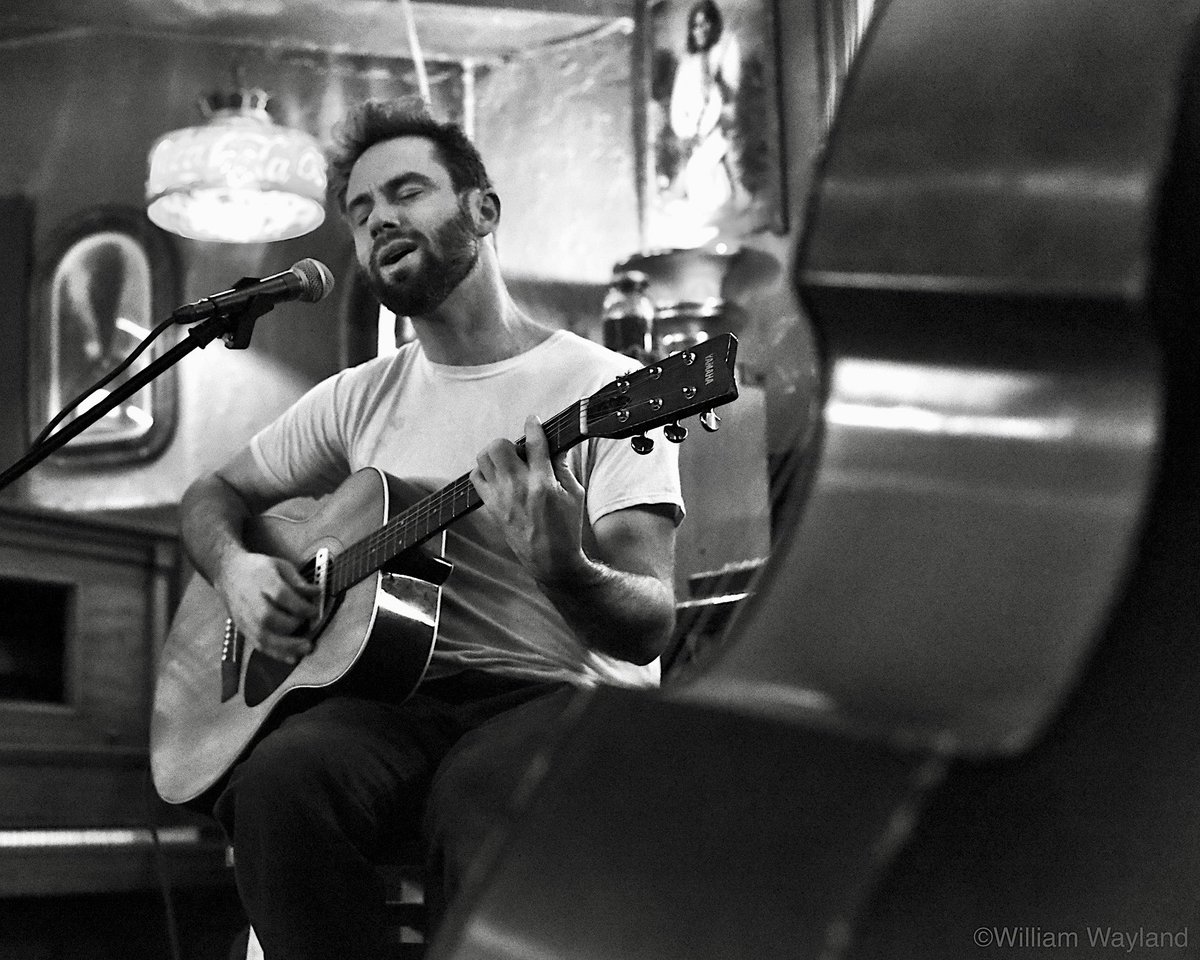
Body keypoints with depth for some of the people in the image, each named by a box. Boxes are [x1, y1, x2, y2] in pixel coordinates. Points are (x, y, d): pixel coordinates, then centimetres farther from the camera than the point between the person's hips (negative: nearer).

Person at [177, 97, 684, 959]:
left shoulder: (607, 389, -1)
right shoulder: (361, 399, 15)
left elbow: (651, 626, -8)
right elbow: (215, 493, 27)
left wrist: (562, 569, -31)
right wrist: (237, 570, 3)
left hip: (559, 692, -4)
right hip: (394, 693, 4)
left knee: (482, 802, -39)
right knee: (280, 781, -31)